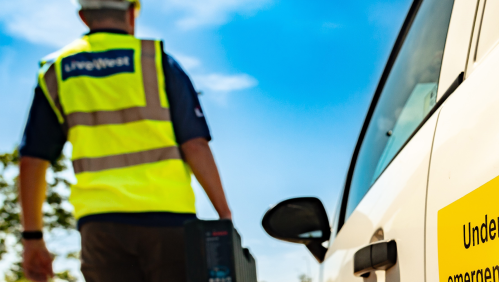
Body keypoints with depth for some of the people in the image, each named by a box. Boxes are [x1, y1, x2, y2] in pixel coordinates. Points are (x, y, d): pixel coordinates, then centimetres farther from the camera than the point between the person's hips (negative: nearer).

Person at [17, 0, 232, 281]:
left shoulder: (56, 71, 11)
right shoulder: (157, 60, 3)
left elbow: (32, 161, 8)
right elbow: (195, 145, -5)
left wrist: (33, 238, 14)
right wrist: (225, 216, -1)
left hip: (100, 222, 3)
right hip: (167, 217, -2)